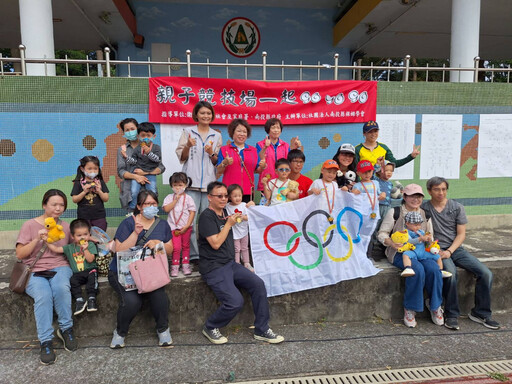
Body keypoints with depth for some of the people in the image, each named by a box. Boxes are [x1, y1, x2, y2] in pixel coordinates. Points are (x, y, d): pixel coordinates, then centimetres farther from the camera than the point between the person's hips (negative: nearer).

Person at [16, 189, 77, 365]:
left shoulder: (65, 226, 12)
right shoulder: (30, 225, 4)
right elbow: (20, 254, 0)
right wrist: (37, 240, -14)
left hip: (59, 268, 1)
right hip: (34, 271, -1)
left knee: (61, 288, -34)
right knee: (43, 295, -33)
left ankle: (66, 329, -14)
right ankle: (46, 342, -21)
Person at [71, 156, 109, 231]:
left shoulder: (100, 182, 3)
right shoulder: (78, 183, -1)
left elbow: (106, 199, 0)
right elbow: (74, 200, -6)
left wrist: (99, 191, -16)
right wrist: (84, 192, -18)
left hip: (99, 217, 1)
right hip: (83, 217, -1)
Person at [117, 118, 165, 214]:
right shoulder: (122, 149, 12)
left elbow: (161, 168, 4)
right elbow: (121, 171, 3)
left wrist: (145, 172, -11)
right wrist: (135, 176, -14)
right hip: (129, 190, 1)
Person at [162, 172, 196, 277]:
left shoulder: (188, 198, -1)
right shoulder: (169, 197, 3)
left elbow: (192, 212, -5)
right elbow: (166, 209, -11)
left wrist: (187, 226, -12)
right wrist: (176, 200, -14)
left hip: (186, 227, 1)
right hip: (174, 226, 0)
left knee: (186, 246, 12)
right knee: (176, 247, -6)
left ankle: (185, 264, 24)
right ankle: (175, 266, 8)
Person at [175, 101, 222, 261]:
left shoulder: (217, 136, 16)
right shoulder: (188, 132, 9)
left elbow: (217, 162, 15)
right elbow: (181, 157, 6)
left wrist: (211, 153, -5)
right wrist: (188, 146, -12)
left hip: (209, 182, 2)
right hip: (191, 182, -2)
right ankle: (192, 254, 2)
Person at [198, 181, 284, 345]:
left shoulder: (224, 212, 13)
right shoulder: (206, 216, -11)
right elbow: (215, 243, -19)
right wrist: (229, 223, -12)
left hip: (230, 263, 8)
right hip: (214, 268, -8)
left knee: (258, 284, -9)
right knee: (235, 302, -22)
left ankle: (261, 330, 3)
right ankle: (210, 328, 6)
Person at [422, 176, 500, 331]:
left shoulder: (457, 207, 6)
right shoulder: (423, 209, 0)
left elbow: (461, 234, 3)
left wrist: (449, 251, -11)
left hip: (456, 249, 4)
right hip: (437, 250, -4)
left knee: (486, 273, -14)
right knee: (450, 272, -33)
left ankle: (481, 313, 5)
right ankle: (452, 315, -17)